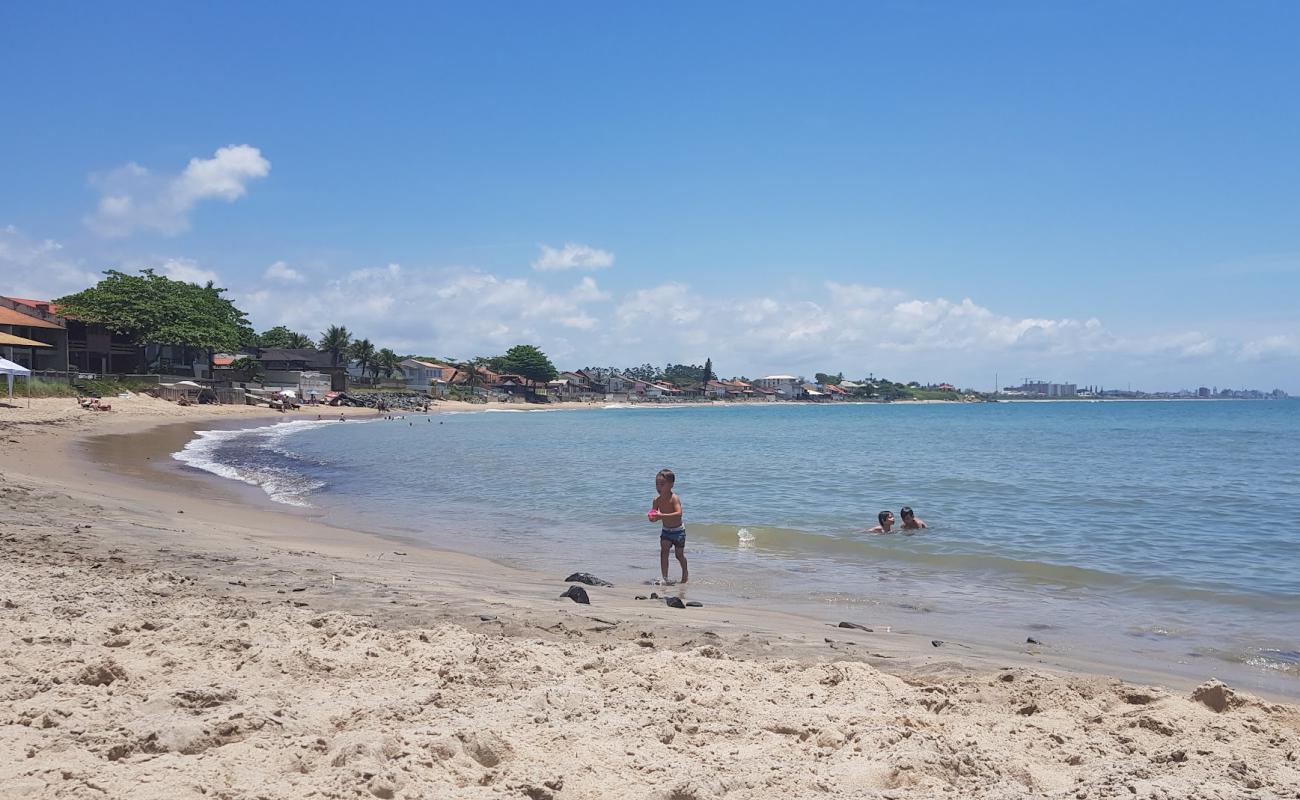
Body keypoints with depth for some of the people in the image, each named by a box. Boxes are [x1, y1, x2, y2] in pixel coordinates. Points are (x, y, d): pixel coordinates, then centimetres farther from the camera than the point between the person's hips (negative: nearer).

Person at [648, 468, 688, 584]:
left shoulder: (674, 498, -25)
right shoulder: (657, 500, -7)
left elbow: (679, 514, -38)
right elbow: (653, 513, 0)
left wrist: (662, 516, -46)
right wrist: (652, 517, -26)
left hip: (678, 531, -4)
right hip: (666, 531, 4)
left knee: (679, 554, 10)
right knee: (663, 551, -14)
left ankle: (685, 572, 38)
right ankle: (665, 578, -11)